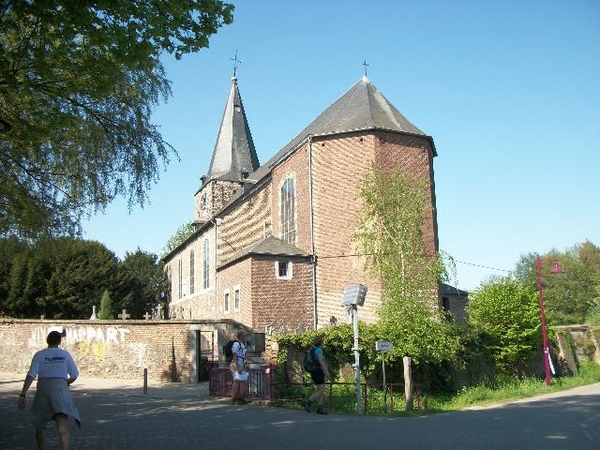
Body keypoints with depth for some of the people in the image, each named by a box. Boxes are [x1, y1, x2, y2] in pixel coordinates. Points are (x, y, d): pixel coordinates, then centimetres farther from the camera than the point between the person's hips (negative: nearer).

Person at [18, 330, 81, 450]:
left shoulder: (39, 355, 8)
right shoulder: (65, 354, 11)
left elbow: (31, 375, -4)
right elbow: (74, 375, 13)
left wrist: (22, 395, -6)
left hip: (43, 389, 1)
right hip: (60, 388, -1)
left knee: (40, 424, 22)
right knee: (63, 425, -14)